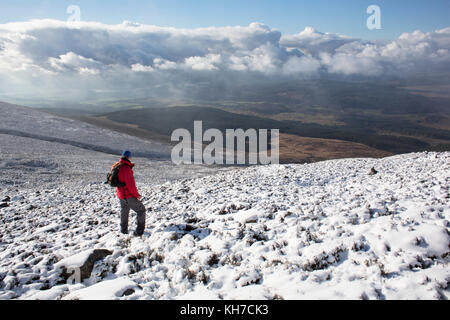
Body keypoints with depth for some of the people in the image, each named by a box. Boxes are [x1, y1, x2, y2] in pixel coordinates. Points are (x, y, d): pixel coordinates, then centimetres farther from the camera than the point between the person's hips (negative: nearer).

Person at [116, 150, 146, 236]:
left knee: (124, 212, 25)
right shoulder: (126, 169, -24)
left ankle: (124, 230, 38)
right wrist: (137, 195, -12)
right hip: (129, 196, -9)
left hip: (121, 195, 9)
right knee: (141, 210, 3)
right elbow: (130, 184, -23)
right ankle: (139, 231, 0)